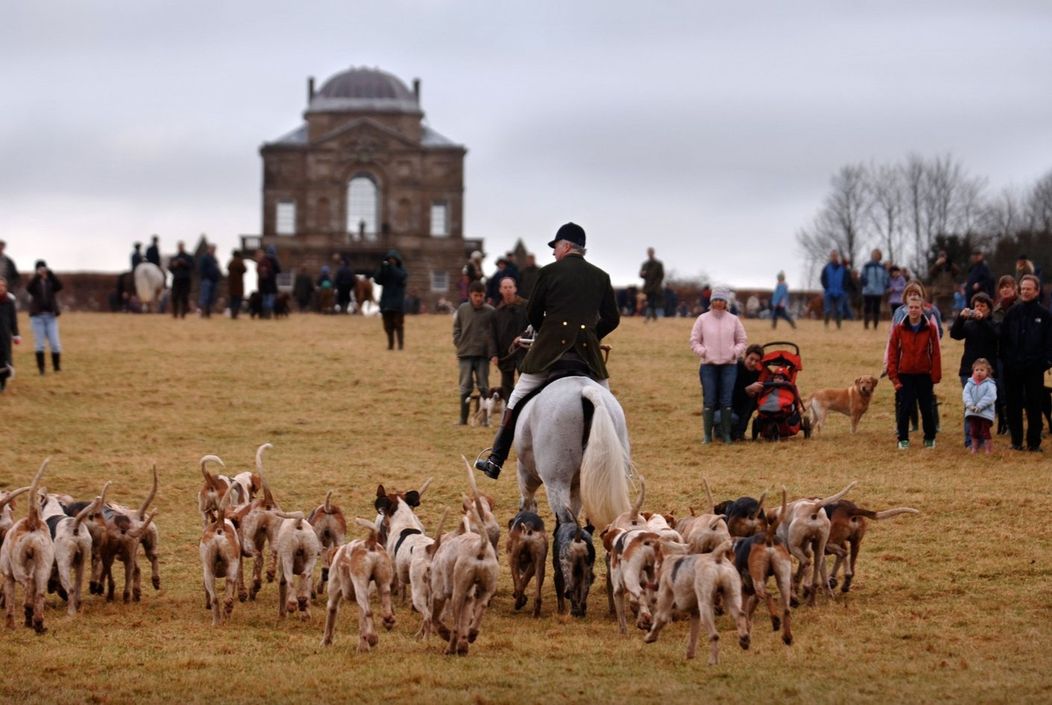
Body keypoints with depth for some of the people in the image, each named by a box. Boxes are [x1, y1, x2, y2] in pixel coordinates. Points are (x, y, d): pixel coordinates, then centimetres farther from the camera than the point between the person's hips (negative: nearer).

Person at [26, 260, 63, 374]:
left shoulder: (51, 282, 7)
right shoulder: (34, 283, 5)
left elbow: (59, 286, -14)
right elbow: (29, 288, -17)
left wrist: (50, 273, -24)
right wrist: (38, 275, -28)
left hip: (51, 316, 1)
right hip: (37, 316, -1)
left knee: (55, 344, -3)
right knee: (39, 344, -2)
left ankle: (57, 366, 9)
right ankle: (41, 368, 2)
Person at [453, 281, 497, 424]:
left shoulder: (490, 311, -2)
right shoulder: (462, 310, 3)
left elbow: (493, 334, -1)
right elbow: (457, 330, 9)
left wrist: (493, 353, -6)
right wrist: (459, 346, -1)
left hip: (483, 355, -1)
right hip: (465, 355, 1)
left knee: (484, 387, 4)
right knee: (465, 387, 2)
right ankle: (463, 418, 5)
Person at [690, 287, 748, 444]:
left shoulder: (733, 320, 6)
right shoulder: (703, 319, 4)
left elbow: (742, 341, 11)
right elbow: (694, 341, 6)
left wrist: (735, 352, -5)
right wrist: (703, 352, -8)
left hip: (729, 365, 1)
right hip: (708, 365, -1)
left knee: (726, 401, 1)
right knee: (709, 401, -3)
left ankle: (726, 434, 7)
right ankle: (707, 434, 3)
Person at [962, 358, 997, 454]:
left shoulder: (989, 384, -9)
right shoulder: (970, 383, 4)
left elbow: (990, 397, -19)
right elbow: (966, 394, -5)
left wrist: (979, 406, -25)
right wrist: (970, 405, -22)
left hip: (986, 413, -5)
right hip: (972, 413, 5)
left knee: (985, 432, -3)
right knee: (973, 432, 14)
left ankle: (989, 449, 7)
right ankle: (974, 448, 28)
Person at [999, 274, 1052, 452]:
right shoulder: (1012, 312, 6)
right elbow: (1003, 337, 6)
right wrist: (1005, 358, -1)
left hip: (1034, 369, -2)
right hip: (1012, 368, 2)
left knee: (1034, 406, 1)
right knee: (1013, 405, 5)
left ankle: (1034, 442, 8)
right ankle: (1016, 441, 14)